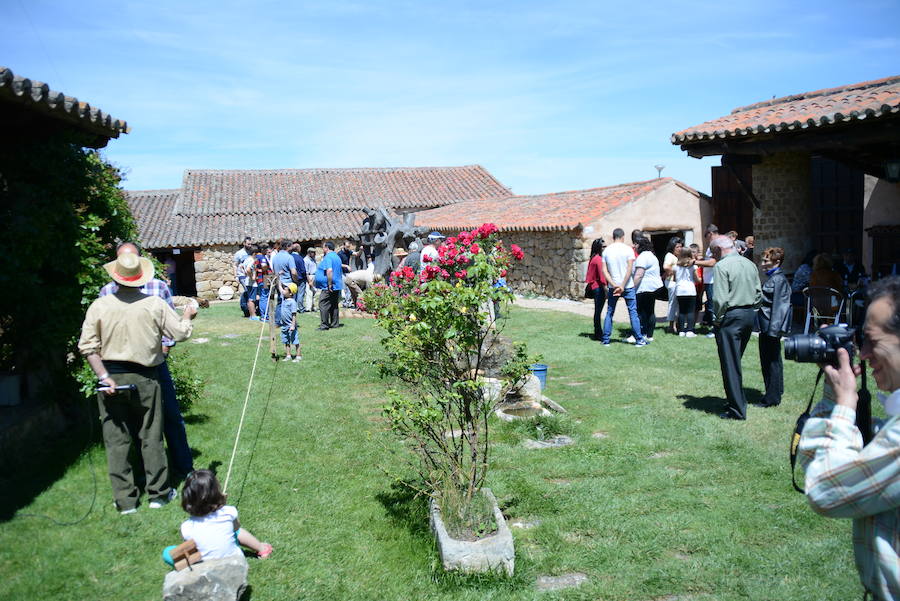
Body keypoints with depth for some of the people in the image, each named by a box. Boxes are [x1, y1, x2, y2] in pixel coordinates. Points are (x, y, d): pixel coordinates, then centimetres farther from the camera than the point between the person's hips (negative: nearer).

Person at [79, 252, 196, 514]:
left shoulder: (99, 306, -5)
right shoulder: (155, 304, -9)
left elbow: (87, 346, -8)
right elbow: (181, 333, -4)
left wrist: (104, 377, -6)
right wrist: (187, 316, 16)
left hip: (111, 378, 1)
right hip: (144, 378, -1)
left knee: (116, 440, 9)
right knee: (151, 436, 11)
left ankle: (125, 501, 14)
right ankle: (158, 493, 20)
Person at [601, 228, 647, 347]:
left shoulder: (606, 250, 2)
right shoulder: (628, 249, -6)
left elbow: (604, 270, -4)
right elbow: (630, 269, -14)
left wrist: (614, 285, -10)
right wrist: (623, 286, -14)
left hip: (612, 286, 2)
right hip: (627, 286, -2)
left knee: (609, 313, 10)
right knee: (633, 312, 3)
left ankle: (606, 340, 9)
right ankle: (639, 340, 4)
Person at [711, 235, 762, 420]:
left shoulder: (722, 266, -12)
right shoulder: (750, 264, 12)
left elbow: (721, 298, -17)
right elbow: (759, 293, 12)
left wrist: (717, 319, -7)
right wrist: (751, 310, 16)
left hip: (731, 316, -8)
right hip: (750, 315, 8)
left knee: (730, 365, -1)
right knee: (736, 361, 18)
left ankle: (737, 410, 3)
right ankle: (737, 400, 23)